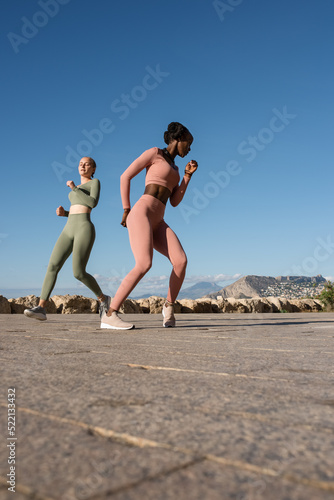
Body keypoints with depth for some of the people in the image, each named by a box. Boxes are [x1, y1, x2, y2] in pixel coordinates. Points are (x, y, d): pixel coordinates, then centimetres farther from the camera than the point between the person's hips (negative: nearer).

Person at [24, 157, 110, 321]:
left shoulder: (95, 182, 7)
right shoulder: (78, 189, 29)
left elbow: (93, 203, -12)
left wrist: (74, 188, -5)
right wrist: (63, 213, 12)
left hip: (84, 230, -7)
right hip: (69, 231, 7)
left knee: (78, 273, -15)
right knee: (52, 266, -12)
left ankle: (102, 298, 9)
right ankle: (41, 309, -17)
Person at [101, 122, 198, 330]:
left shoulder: (173, 167, 28)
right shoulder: (154, 152, 5)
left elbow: (175, 202, 19)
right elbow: (125, 176, 0)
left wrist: (188, 175, 12)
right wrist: (126, 210, -4)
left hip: (157, 222, 7)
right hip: (141, 214, -7)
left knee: (181, 261, -16)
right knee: (144, 265, -27)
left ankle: (169, 306, 4)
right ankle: (109, 315, -23)